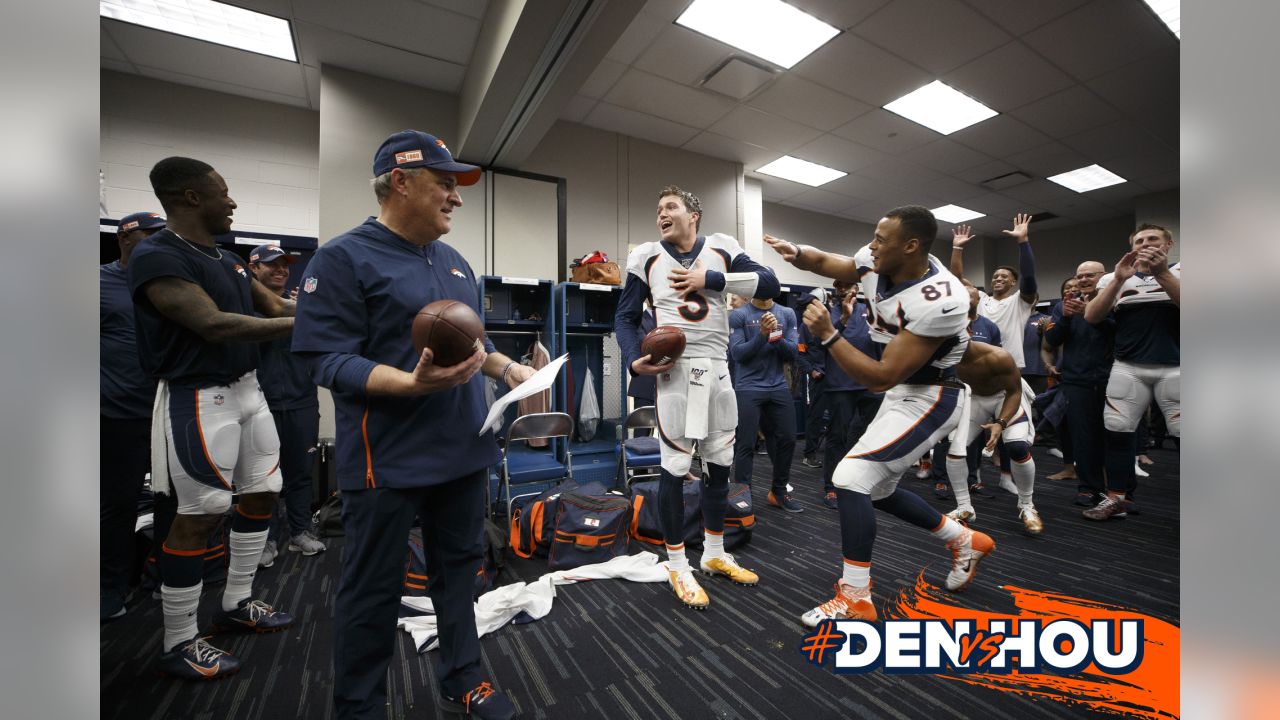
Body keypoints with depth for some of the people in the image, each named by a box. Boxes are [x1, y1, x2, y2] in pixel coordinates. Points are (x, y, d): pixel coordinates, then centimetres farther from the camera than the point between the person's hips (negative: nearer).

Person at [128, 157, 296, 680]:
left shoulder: (226, 258, 11)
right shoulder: (156, 257, -16)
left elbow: (274, 306, 14)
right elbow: (216, 326, -26)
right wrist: (302, 326, -26)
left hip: (246, 389, 9)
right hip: (200, 400, -9)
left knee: (263, 493, 15)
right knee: (199, 516, 0)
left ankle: (236, 603, 33)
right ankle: (178, 644, 19)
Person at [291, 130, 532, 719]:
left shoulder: (455, 262, 12)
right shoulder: (342, 258, -9)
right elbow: (329, 361, -16)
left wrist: (510, 370, 3)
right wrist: (414, 384, -30)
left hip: (464, 449, 7)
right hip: (387, 461, -6)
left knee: (459, 569, 19)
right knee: (373, 591, 12)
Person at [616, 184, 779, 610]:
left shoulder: (721, 249, 6)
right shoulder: (647, 257, 4)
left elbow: (769, 284, -5)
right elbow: (625, 318, 6)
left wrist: (710, 279, -14)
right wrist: (634, 359, -12)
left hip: (718, 371, 3)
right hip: (675, 371, -2)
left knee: (719, 465, 12)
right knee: (674, 468, 0)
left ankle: (714, 554, 32)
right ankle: (678, 566, 19)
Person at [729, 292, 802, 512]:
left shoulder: (787, 314, 6)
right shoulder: (739, 315, -4)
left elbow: (793, 353, 0)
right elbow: (737, 354, -11)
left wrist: (777, 337, -17)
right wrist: (762, 334, -21)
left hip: (779, 387, 4)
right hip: (748, 388, -4)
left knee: (787, 439, 9)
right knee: (746, 444, -2)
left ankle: (779, 491, 27)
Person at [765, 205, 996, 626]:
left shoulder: (936, 301, -31)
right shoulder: (877, 265, -8)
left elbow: (882, 378, -30)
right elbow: (825, 262, 9)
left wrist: (827, 335, -32)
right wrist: (795, 253, -14)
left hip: (929, 399, -9)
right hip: (902, 393, 9)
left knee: (851, 479, -17)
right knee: (876, 489, 17)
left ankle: (854, 600, -1)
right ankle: (965, 541, 37)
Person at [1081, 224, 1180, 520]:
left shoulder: (1176, 272, 7)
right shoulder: (1115, 277, 10)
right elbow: (1092, 316, -4)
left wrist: (1161, 272, -22)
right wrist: (1119, 279, -15)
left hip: (1174, 368, -1)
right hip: (1128, 368, 2)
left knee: (1183, 434, -4)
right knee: (1117, 430, 1)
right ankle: (1116, 498, 10)